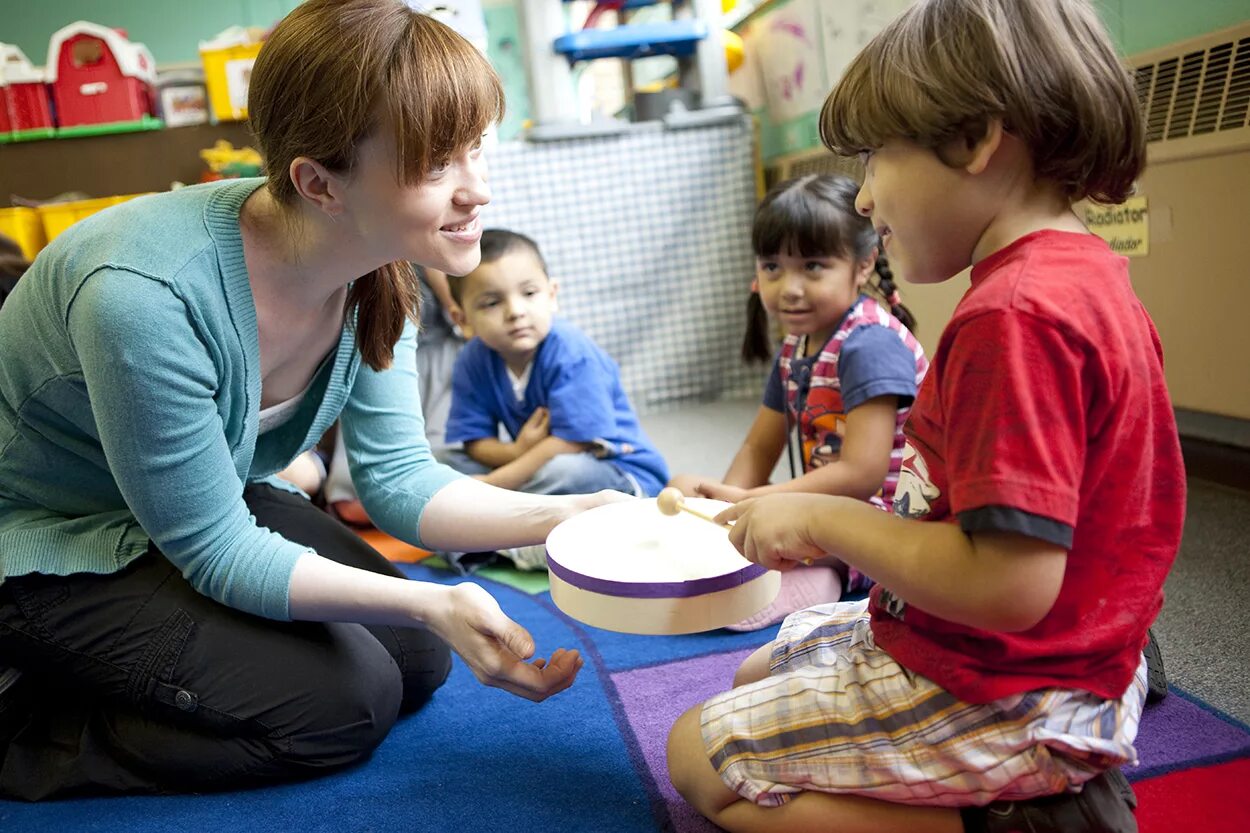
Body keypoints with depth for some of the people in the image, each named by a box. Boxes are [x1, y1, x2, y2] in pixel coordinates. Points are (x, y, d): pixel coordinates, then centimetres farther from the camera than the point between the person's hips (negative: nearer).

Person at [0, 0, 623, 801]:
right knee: (342, 701, -15)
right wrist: (433, 604, -35)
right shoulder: (147, 297, -37)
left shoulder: (377, 270, -16)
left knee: (417, 660, 4)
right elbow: (216, 554, -26)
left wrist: (566, 515, -24)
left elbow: (398, 478, -10)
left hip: (211, 506, 7)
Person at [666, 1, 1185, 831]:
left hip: (1000, 699, -10)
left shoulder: (1013, 316, -28)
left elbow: (1009, 584, -32)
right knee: (758, 675, 23)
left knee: (699, 756, 2)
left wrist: (823, 518, -19)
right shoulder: (1085, 275, 5)